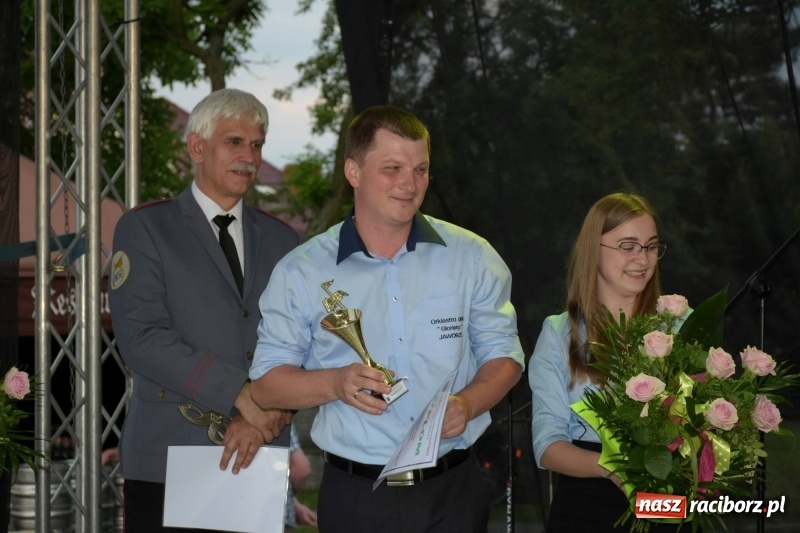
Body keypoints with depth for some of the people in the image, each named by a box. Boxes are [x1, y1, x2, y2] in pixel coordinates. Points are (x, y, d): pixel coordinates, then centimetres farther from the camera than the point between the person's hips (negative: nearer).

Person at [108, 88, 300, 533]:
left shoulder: (282, 241, 15)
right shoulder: (145, 229, 2)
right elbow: (142, 337, -10)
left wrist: (267, 414, -13)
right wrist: (240, 394, -15)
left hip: (260, 461, 3)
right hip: (168, 461, -3)